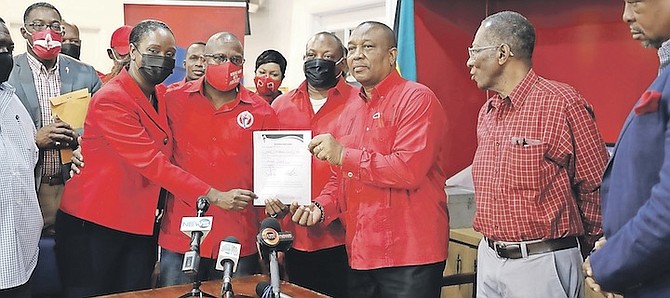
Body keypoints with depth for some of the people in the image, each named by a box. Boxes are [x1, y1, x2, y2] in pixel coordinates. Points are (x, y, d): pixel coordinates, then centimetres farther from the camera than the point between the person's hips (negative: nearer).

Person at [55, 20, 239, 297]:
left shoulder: (163, 96, 6)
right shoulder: (110, 100, -18)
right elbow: (151, 162, -25)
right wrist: (211, 194, -27)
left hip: (142, 225, 7)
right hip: (94, 225, -7)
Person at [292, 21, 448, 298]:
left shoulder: (417, 98, -8)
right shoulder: (351, 109, 15)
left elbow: (409, 169, -21)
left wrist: (343, 155, -16)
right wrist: (320, 208, 1)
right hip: (360, 254, 7)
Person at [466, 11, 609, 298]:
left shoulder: (562, 104, -13)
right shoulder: (486, 113, 11)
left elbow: (596, 186, -9)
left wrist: (590, 244, 1)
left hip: (542, 263, -7)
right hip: (488, 258, 7)